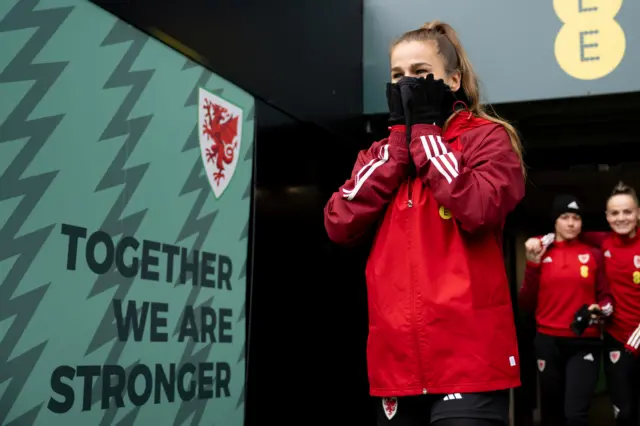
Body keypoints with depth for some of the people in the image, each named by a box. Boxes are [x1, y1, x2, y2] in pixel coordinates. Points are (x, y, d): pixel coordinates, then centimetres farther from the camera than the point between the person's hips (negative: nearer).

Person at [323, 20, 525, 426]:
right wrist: (400, 135, -1)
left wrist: (425, 129, -7)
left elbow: (477, 210, -19)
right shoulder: (382, 152, 15)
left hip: (468, 356, -4)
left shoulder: (488, 137, 2)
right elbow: (339, 225, -2)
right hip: (396, 360, 5)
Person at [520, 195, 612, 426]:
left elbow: (605, 296, 10)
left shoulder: (594, 255, 6)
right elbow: (526, 304, 2)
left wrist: (602, 309, -12)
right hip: (548, 342, 1)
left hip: (585, 342, -1)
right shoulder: (541, 254, 4)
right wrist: (532, 266, -7)